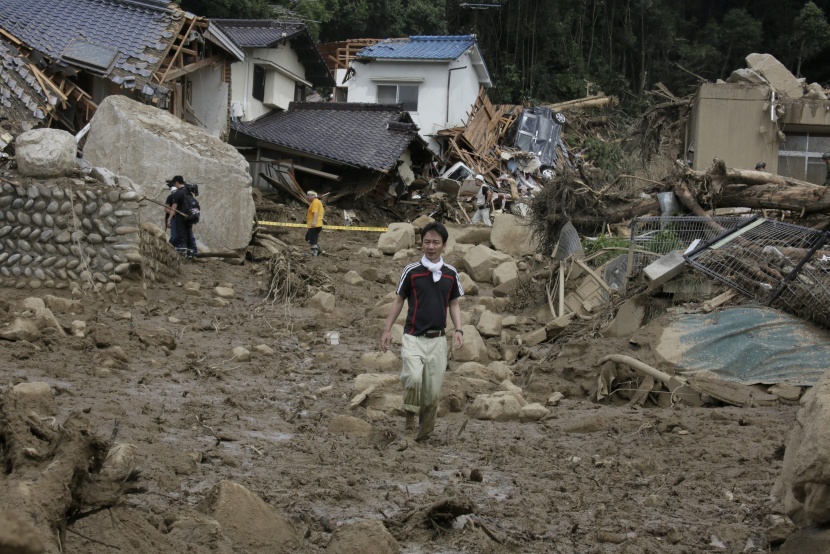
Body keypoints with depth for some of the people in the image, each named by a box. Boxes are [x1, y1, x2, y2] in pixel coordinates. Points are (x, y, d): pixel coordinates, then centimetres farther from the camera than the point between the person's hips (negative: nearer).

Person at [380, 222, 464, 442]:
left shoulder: (450, 273, 4)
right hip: (413, 337, -3)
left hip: (438, 339, 3)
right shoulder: (411, 271, -3)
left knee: (433, 390, 4)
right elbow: (398, 300, 5)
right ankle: (410, 414, 0)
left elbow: (454, 303, 12)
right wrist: (387, 329, 0)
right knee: (413, 378, -26)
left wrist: (458, 329, -2)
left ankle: (424, 432, 23)